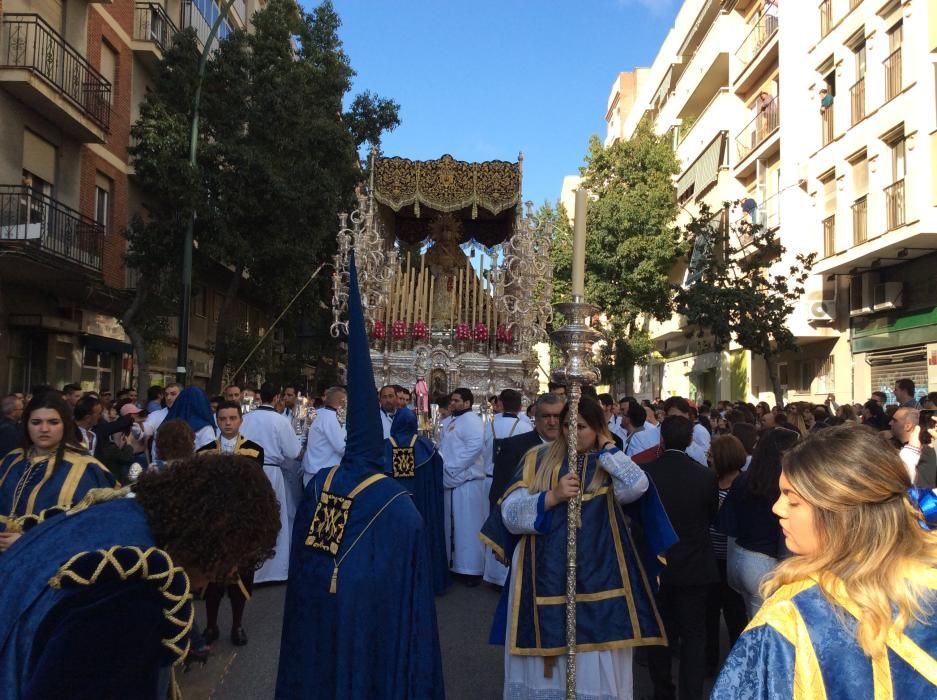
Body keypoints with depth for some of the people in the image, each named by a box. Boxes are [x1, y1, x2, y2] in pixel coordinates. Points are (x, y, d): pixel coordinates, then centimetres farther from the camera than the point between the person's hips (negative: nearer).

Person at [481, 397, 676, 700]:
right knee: (543, 664, 7)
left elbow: (637, 486, -18)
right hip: (545, 578, 1)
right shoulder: (539, 459, 5)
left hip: (596, 578, 0)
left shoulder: (612, 465, 6)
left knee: (594, 665, 4)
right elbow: (510, 513, -3)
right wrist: (551, 497, -17)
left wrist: (607, 446, -6)